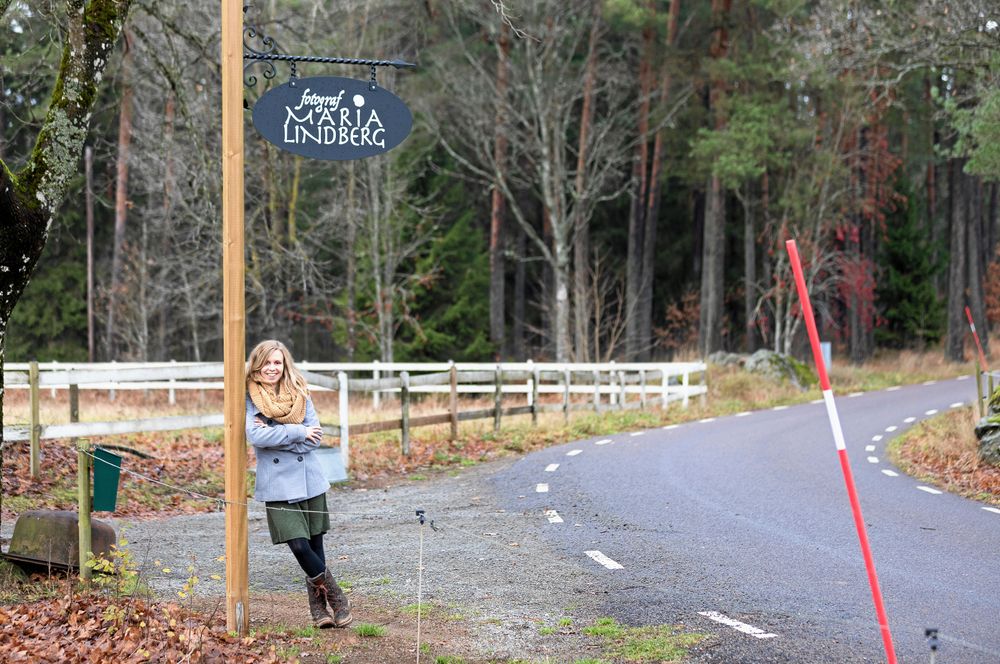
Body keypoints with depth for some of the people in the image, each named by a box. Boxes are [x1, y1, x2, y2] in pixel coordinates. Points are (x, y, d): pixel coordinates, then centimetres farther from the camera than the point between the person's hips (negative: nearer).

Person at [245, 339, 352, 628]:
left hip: (310, 480, 3)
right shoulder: (249, 399, -1)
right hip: (278, 485, -3)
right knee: (299, 546, -12)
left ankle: (318, 605, 20)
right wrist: (297, 433, -13)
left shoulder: (299, 394, 7)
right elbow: (255, 435, -17)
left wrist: (275, 435, -13)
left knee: (315, 545, 6)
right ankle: (336, 596, 7)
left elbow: (315, 436, -4)